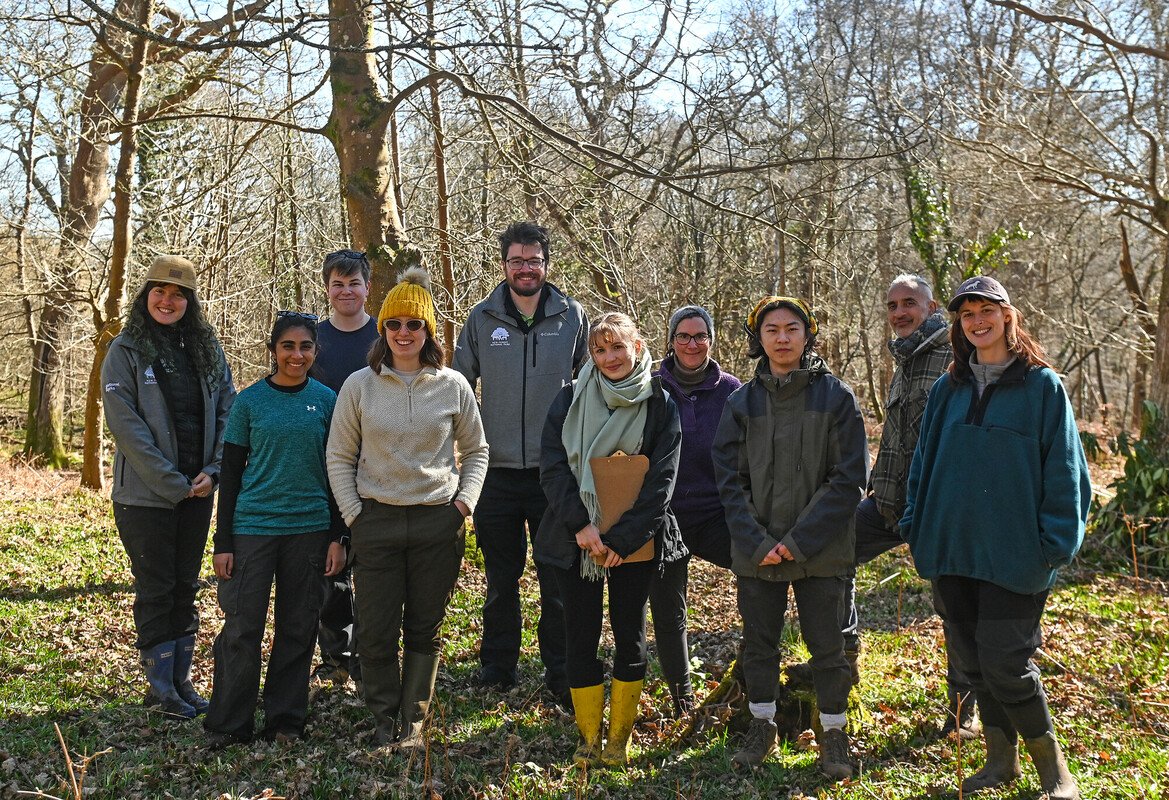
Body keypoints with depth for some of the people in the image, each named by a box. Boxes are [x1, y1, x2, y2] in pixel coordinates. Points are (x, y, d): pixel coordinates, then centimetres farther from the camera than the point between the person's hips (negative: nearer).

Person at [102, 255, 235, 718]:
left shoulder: (206, 347, 6)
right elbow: (126, 425, -13)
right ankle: (160, 686, 15)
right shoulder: (126, 351, -6)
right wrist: (173, 483, -15)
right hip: (146, 494, -4)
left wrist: (213, 470, -7)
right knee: (156, 589, 4)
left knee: (186, 587, 12)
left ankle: (181, 680, 23)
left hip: (198, 490, 4)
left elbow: (228, 408, 6)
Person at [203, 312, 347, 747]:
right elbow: (231, 473, 2)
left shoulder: (326, 400, 4)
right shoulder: (249, 401, 0)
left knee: (298, 628, 8)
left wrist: (337, 536, 4)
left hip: (309, 528, 2)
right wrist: (223, 542, -2)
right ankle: (228, 724, 11)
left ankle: (286, 720, 21)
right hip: (253, 527, -2)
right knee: (242, 628, -3)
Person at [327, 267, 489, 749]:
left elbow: (475, 450, 12)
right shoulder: (360, 385, 1)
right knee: (377, 630, 3)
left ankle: (413, 720, 22)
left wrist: (465, 501, 0)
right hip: (376, 520, 0)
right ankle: (384, 719, 20)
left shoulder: (453, 386, 2)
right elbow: (339, 457, 6)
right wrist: (353, 514, -2)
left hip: (438, 520, 0)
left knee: (424, 629, 8)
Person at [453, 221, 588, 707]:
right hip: (496, 470, 1)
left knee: (559, 580, 5)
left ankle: (561, 675, 17)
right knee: (500, 579, 13)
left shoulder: (572, 317, 2)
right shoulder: (481, 319, 3)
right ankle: (497, 667, 27)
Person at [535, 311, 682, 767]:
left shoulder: (660, 405, 0)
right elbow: (552, 468, -4)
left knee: (629, 634, 7)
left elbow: (661, 480, -5)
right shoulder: (570, 400, 2)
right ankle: (589, 739, 17)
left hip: (634, 544, 0)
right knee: (582, 636, 4)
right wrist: (581, 525, -15)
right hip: (576, 541, 1)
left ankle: (619, 738, 20)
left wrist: (623, 538, -13)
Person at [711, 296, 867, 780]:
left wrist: (800, 541, -14)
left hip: (820, 553, -2)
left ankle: (833, 733, 26)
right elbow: (729, 480, 1)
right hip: (756, 553, 2)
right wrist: (756, 542, -11)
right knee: (758, 644, 13)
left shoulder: (836, 396, -4)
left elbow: (849, 478, -8)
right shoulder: (742, 402, 3)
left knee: (827, 645, 8)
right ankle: (762, 727, 32)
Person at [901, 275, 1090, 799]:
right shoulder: (948, 389, 10)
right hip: (952, 548, 5)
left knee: (1005, 664, -6)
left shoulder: (1041, 384, -2)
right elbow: (924, 460, 15)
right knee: (971, 659, 11)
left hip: (1013, 554, -5)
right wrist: (917, 529, 9)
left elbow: (1064, 471, -3)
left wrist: (1056, 543, -9)